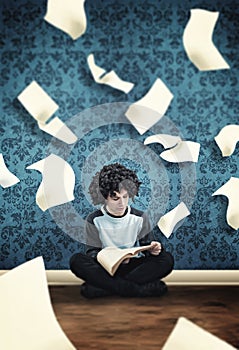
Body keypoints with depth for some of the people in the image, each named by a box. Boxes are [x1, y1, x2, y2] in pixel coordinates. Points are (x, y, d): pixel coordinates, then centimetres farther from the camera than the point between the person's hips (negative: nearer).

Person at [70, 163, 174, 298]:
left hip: (134, 267, 1)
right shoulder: (94, 220, -1)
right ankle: (140, 289, -31)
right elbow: (92, 252, -5)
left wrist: (153, 249, -21)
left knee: (167, 259, -24)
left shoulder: (140, 217, 2)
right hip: (105, 269, -1)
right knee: (77, 260, -28)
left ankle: (104, 287, -27)